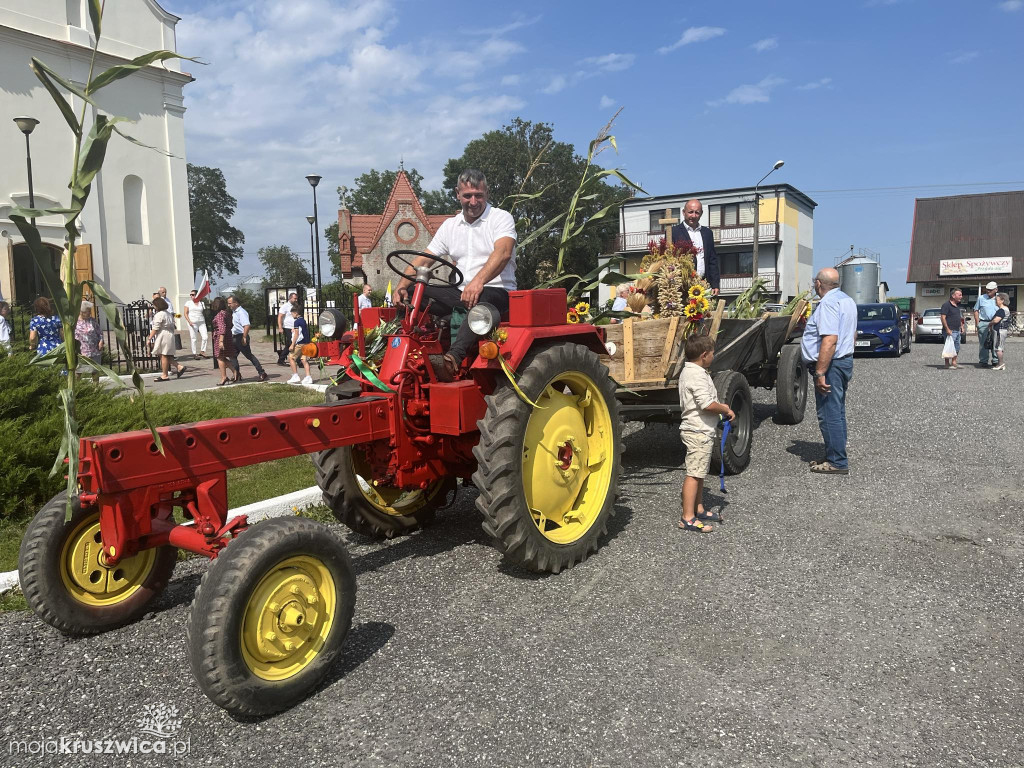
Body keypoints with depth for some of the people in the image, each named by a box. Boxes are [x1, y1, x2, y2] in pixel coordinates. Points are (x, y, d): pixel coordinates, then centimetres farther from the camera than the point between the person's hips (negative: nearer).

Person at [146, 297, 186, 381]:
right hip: (170, 335, 9)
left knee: (164, 356, -4)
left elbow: (155, 329, -17)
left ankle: (165, 375, 0)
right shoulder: (168, 313, 15)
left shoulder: (159, 315, -14)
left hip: (163, 336, -9)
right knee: (166, 356, 14)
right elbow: (172, 326, 18)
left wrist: (149, 339, -13)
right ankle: (179, 367, 7)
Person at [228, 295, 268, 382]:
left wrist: (244, 338, -28)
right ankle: (237, 375, 14)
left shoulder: (241, 312, -16)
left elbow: (246, 325, -26)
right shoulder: (233, 312, 15)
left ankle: (261, 373, 1)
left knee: (249, 355, -4)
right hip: (235, 337, 10)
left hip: (241, 337, -10)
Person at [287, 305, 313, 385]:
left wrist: (292, 345, -13)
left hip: (299, 343, -8)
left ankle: (295, 376, -1)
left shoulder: (296, 322, -10)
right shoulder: (303, 320, 15)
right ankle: (308, 377, 0)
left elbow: (296, 334, -14)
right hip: (306, 342, 8)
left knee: (291, 357, 1)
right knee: (304, 359, 7)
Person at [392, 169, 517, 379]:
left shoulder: (501, 218, -1)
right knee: (413, 295, -13)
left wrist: (478, 281, -40)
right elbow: (424, 259, 12)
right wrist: (402, 285, -6)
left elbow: (503, 253, -22)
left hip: (497, 292, -6)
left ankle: (453, 359, -56)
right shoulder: (450, 225, 16)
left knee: (481, 300, -42)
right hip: (460, 291, 6)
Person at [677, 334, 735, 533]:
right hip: (698, 432, -11)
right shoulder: (697, 375, -19)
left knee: (699, 472, 18)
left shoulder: (688, 372, 13)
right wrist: (725, 409, -10)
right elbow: (707, 404, -27)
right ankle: (687, 518, -6)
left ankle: (698, 510, 29)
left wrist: (720, 407, 12)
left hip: (698, 431, 11)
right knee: (694, 473, -8)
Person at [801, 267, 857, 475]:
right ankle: (836, 457, 23)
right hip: (845, 360, 11)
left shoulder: (828, 303, -17)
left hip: (830, 365, -11)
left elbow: (830, 340, -27)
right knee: (837, 413, 15)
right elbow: (853, 335, 25)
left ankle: (837, 462, 0)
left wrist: (820, 372, -27)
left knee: (829, 415, -5)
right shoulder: (847, 300, 16)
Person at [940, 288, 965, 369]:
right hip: (950, 331, -9)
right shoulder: (946, 305, -11)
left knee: (957, 348, 11)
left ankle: (954, 363, 18)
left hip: (957, 331, 9)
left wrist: (961, 327, 18)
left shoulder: (957, 306, 17)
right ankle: (947, 364, -1)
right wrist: (947, 329, -22)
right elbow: (943, 317, -17)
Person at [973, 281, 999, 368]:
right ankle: (983, 361, 3)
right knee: (983, 343, -2)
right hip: (983, 323, -2)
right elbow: (976, 310, 8)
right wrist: (977, 323, 0)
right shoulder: (981, 298, 5)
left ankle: (995, 361, 11)